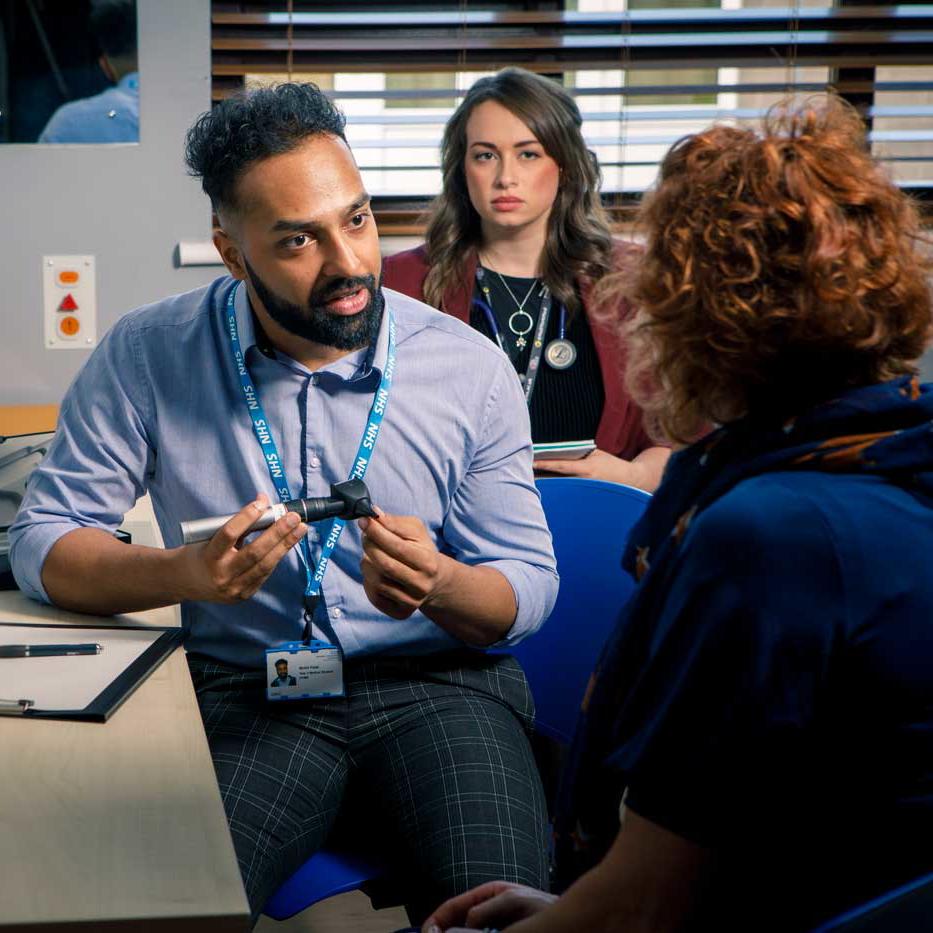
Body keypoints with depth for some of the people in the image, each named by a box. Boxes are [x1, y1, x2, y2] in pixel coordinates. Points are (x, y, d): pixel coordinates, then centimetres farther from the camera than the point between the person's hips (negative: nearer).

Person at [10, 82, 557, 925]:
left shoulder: (470, 368, -2)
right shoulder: (147, 357, -3)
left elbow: (530, 587, 2)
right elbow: (42, 544, 0)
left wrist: (438, 585, -23)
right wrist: (183, 573, -21)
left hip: (437, 678, 1)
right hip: (245, 689, 0)